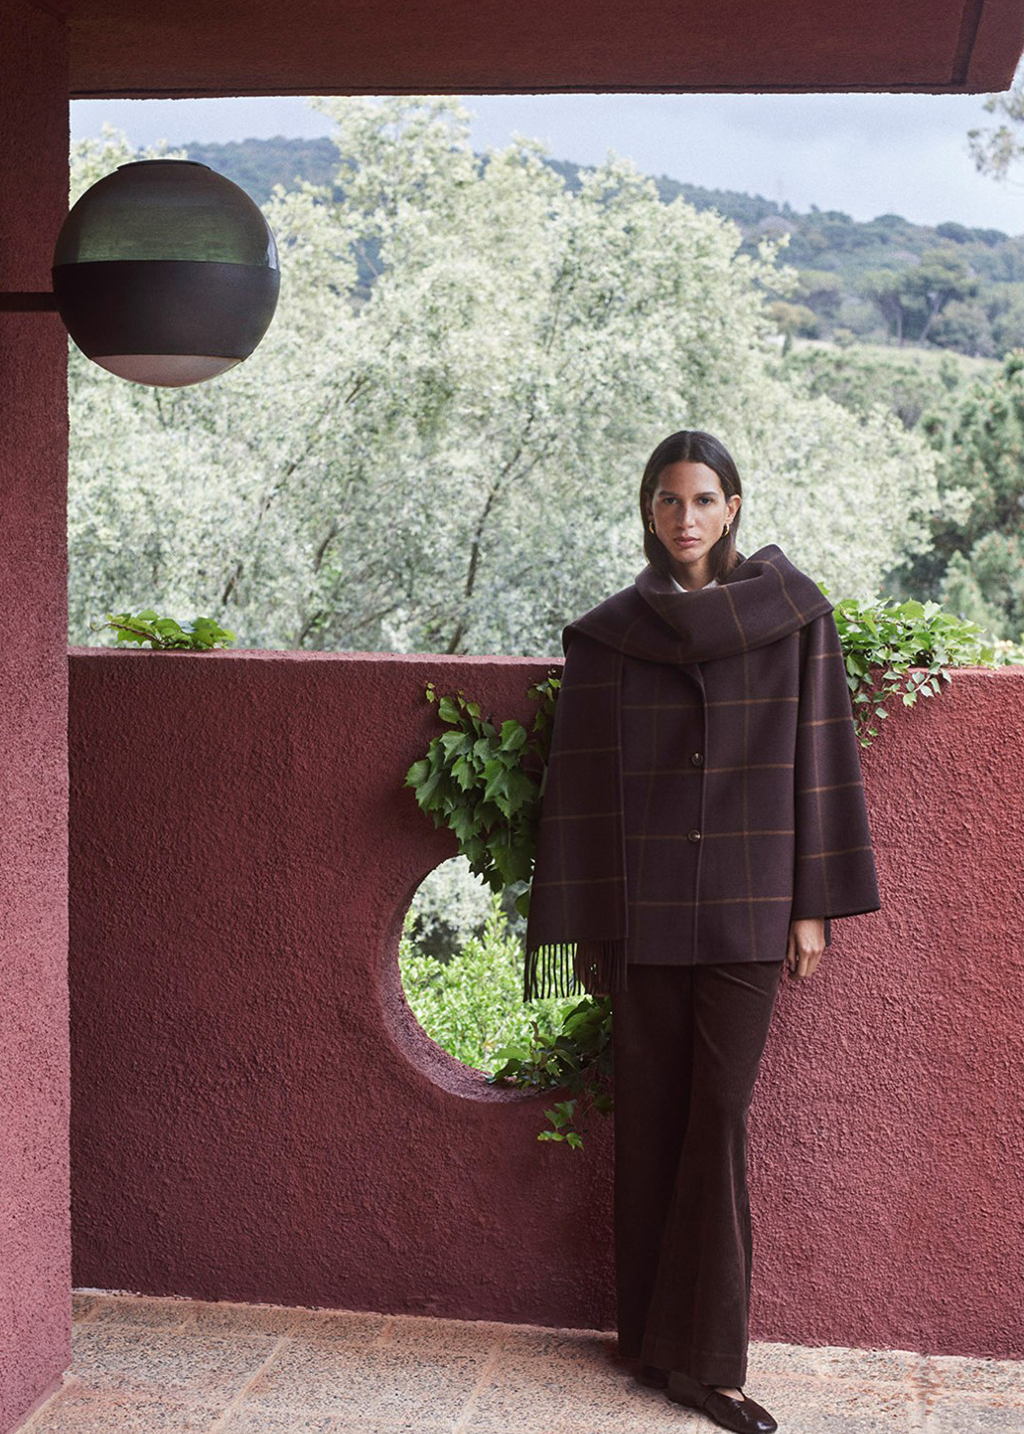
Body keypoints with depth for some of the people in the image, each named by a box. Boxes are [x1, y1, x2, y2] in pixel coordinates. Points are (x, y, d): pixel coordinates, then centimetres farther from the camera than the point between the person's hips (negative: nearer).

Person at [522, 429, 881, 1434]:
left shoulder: (793, 614, 2)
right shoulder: (606, 634, 4)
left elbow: (818, 756, 1)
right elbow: (581, 783, 4)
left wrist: (814, 905, -2)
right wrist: (586, 923, 2)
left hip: (747, 907, -1)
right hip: (644, 908, 1)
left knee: (719, 1115, -1)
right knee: (650, 1115, 6)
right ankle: (663, 1338, 19)